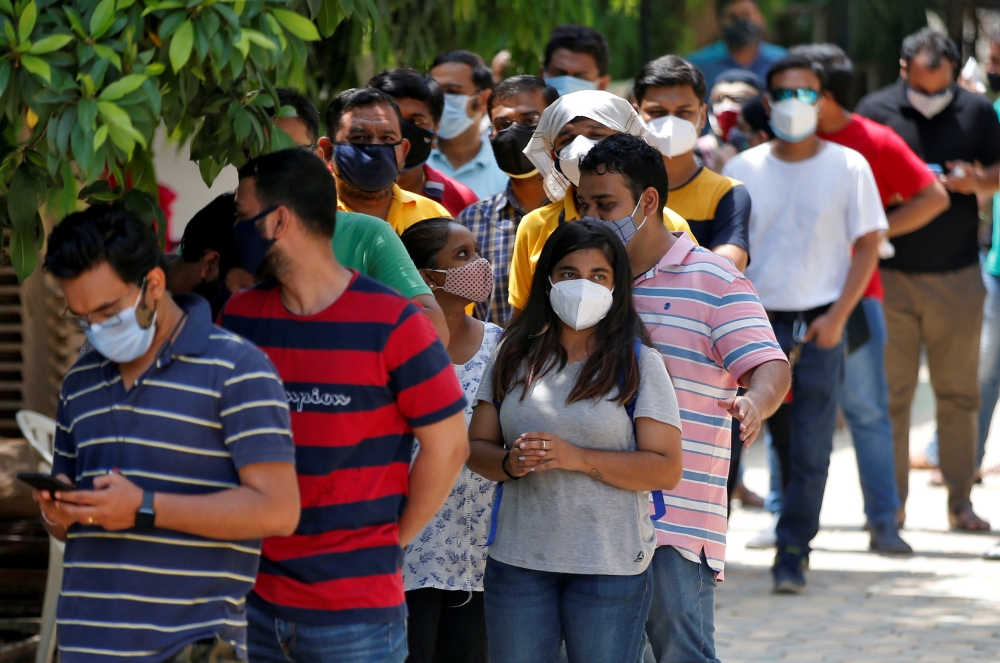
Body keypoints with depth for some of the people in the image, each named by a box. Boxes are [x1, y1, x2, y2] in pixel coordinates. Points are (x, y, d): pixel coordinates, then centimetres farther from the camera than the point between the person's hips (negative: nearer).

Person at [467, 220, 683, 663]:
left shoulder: (639, 364, -2)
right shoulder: (515, 357, 8)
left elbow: (666, 469, -7)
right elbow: (477, 447, 11)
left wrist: (578, 458, -18)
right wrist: (510, 462, -13)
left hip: (609, 566, -3)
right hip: (518, 559, 3)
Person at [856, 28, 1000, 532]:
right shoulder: (875, 110, -1)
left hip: (957, 276, 1)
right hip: (892, 276, -1)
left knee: (958, 393, 5)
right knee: (891, 392, 0)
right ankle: (891, 501, 7)